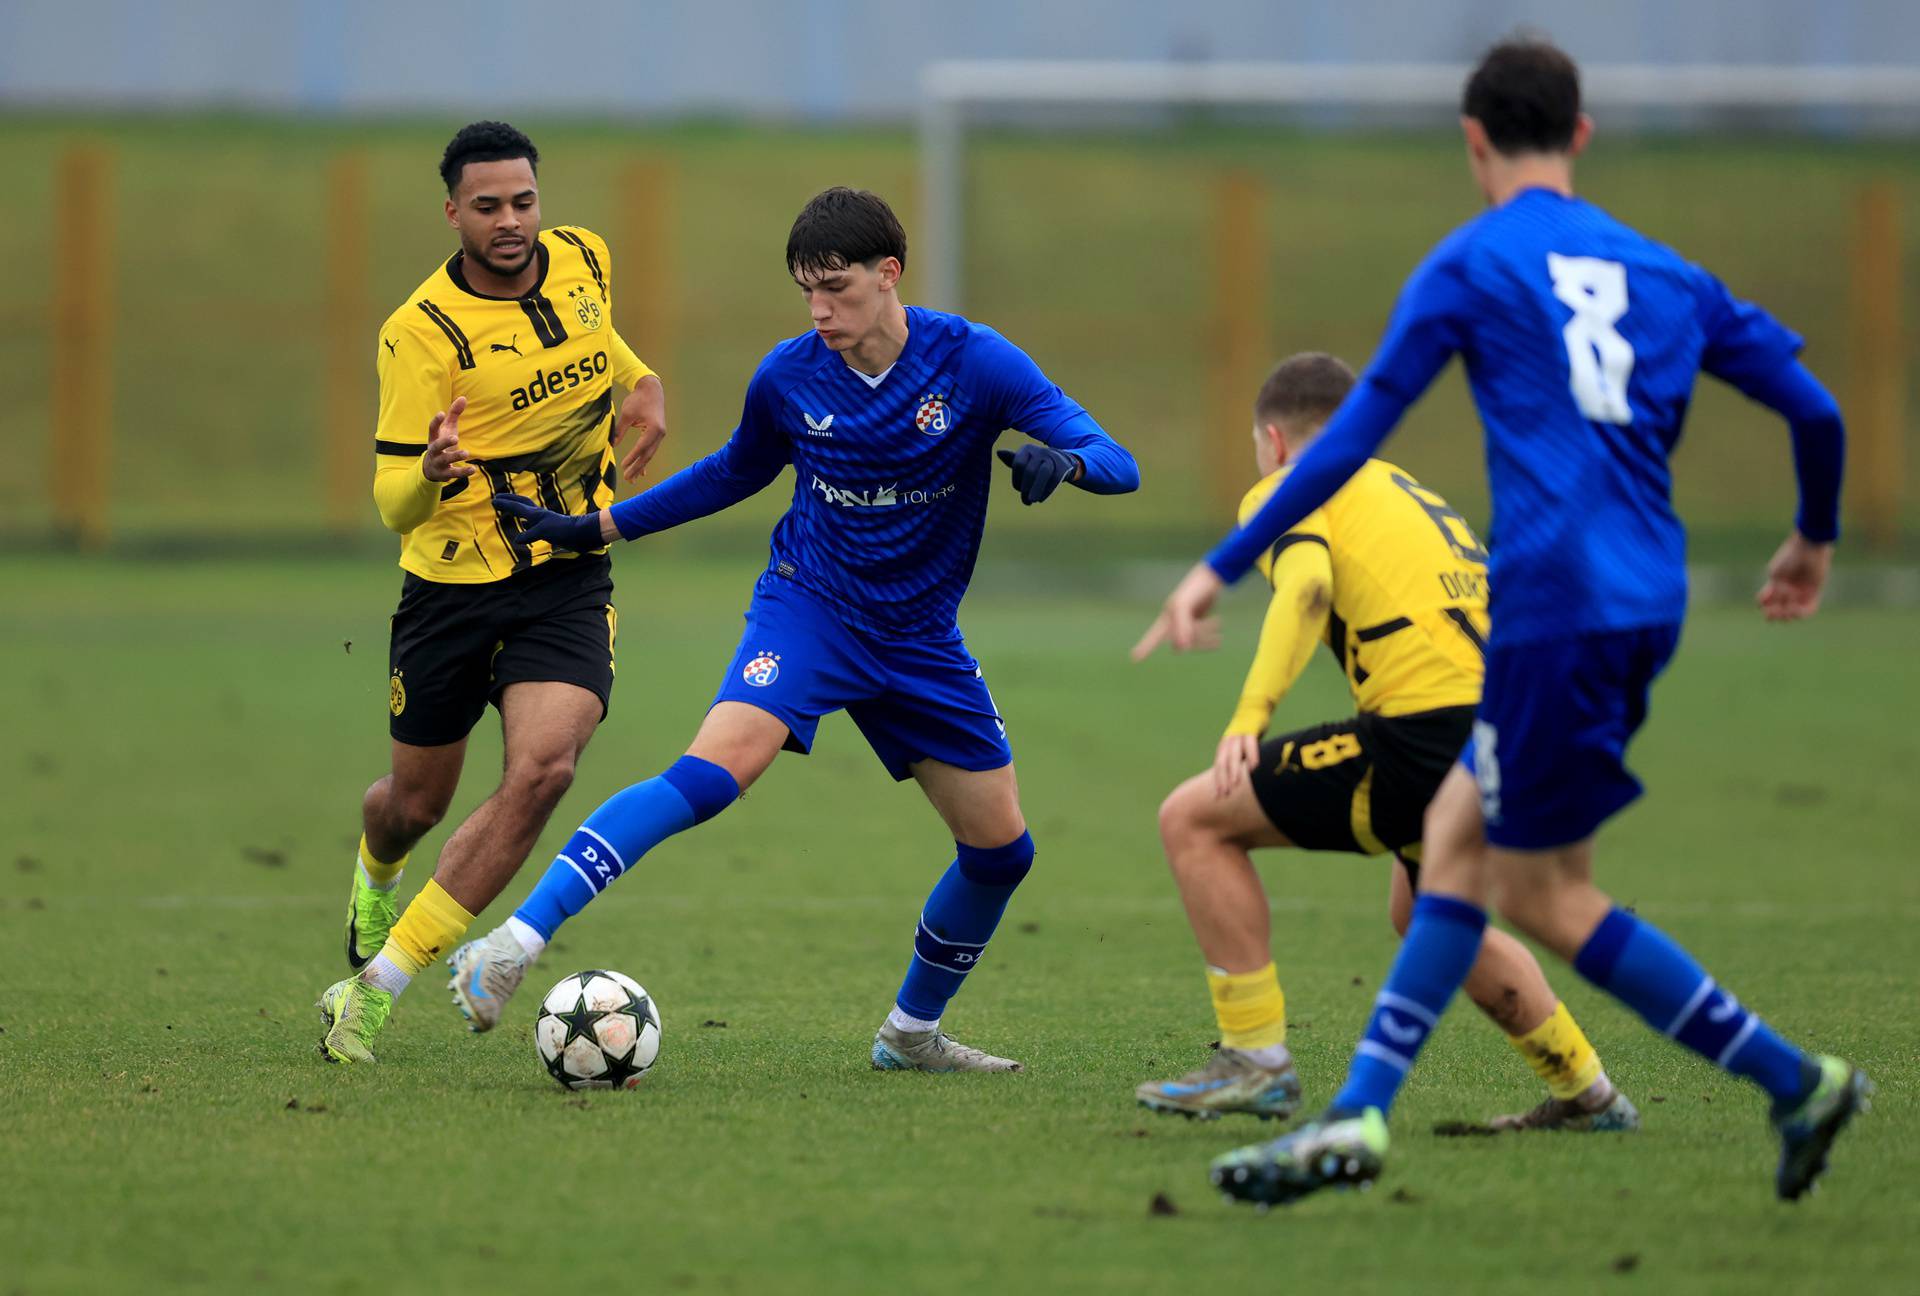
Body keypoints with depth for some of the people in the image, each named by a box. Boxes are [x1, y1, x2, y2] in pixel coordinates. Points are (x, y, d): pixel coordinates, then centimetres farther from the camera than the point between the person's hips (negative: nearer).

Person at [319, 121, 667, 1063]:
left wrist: (641, 385, 6)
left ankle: (377, 984, -14)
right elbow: (393, 506, -15)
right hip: (452, 585, -2)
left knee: (542, 769, -22)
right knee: (417, 802, 11)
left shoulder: (585, 260, -1)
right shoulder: (420, 332, -15)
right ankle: (375, 874, 53)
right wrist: (428, 473, -38)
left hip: (569, 580, 2)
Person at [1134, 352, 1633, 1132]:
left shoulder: (1286, 492, 8)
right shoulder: (1407, 491, 32)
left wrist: (1249, 716, -24)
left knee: (1194, 819, 3)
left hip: (1432, 731, -8)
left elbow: (1306, 586, -14)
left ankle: (1256, 1061, 0)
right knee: (1423, 914, 34)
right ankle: (1587, 1094, 36)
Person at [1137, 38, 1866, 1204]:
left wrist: (1222, 567, 2)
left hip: (1557, 606, -7)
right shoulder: (1667, 275, 16)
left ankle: (1797, 1081, -1)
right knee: (1458, 831, 14)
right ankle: (1359, 1116, 8)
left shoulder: (1474, 264, 0)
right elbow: (1814, 409, 15)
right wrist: (1815, 540, 34)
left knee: (1541, 893, 2)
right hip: (1646, 603, 7)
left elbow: (1353, 438, -3)